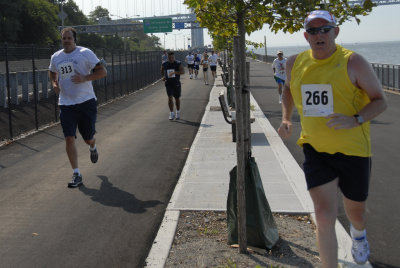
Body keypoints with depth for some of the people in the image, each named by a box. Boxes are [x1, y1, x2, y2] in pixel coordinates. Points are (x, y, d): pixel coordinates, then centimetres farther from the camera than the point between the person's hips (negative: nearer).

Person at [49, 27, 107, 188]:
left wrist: (85, 78, -20)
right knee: (69, 138, -8)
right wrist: (54, 83, 8)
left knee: (88, 137, 8)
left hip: (86, 102, -3)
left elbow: (103, 72, -7)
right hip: (66, 104, 3)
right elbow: (52, 72, 29)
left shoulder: (85, 53, -5)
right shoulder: (55, 57, 8)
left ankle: (92, 147, 48)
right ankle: (76, 175, -2)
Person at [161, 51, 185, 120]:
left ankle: (178, 112, 31)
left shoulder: (178, 64, -6)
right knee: (170, 97, -14)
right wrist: (163, 76, 5)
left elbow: (183, 71, -21)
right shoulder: (164, 65, 1)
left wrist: (174, 72, -32)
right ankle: (171, 113, -8)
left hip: (176, 83, 0)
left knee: (177, 98, 11)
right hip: (168, 83, 0)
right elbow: (162, 71, 22)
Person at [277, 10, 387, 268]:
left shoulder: (353, 62, -12)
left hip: (353, 150, -1)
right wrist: (286, 118, 8)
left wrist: (355, 120, -25)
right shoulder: (295, 63, 1)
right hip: (315, 149, 2)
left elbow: (380, 100, -6)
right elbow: (289, 88, 24)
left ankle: (358, 234, 57)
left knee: (356, 212, 19)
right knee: (324, 216, -11)